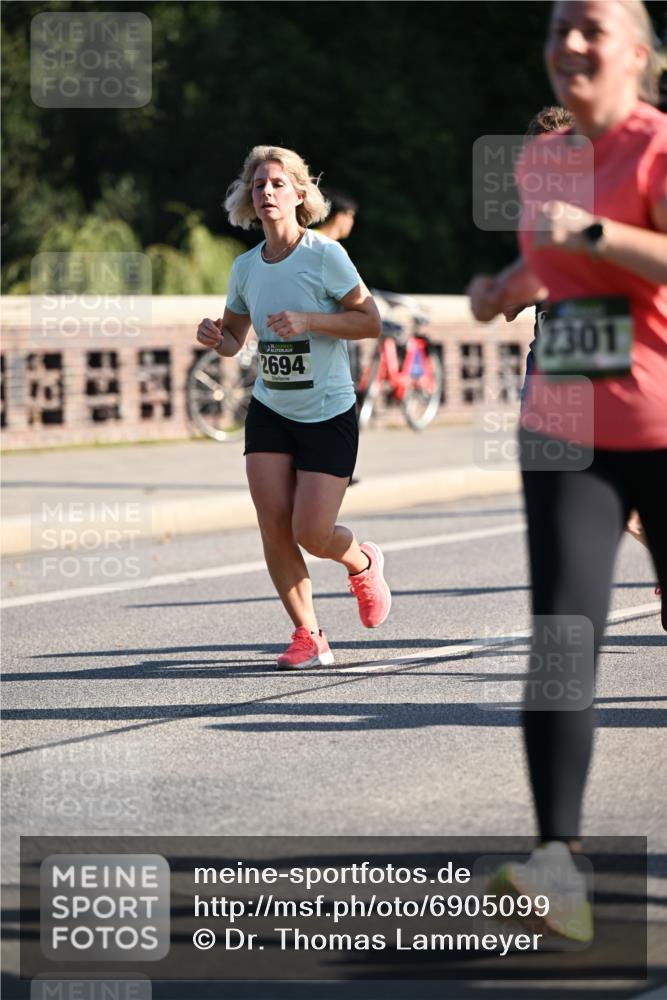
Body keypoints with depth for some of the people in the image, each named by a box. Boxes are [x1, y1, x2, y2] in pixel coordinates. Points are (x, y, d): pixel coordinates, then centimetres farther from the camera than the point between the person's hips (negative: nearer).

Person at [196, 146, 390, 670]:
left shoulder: (324, 255, -11)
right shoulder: (246, 267, 4)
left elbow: (371, 321, -11)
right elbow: (234, 339, 16)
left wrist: (307, 321, -23)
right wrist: (216, 337, -8)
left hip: (329, 414, -4)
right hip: (270, 411, 4)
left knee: (311, 533, -9)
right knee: (274, 526, -8)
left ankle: (363, 562, 26)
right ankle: (308, 636, 6)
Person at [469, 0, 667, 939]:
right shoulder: (542, 159, 12)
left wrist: (589, 232, -31)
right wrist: (511, 287, 14)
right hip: (563, 432, 5)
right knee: (561, 634, -13)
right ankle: (557, 861, -22)